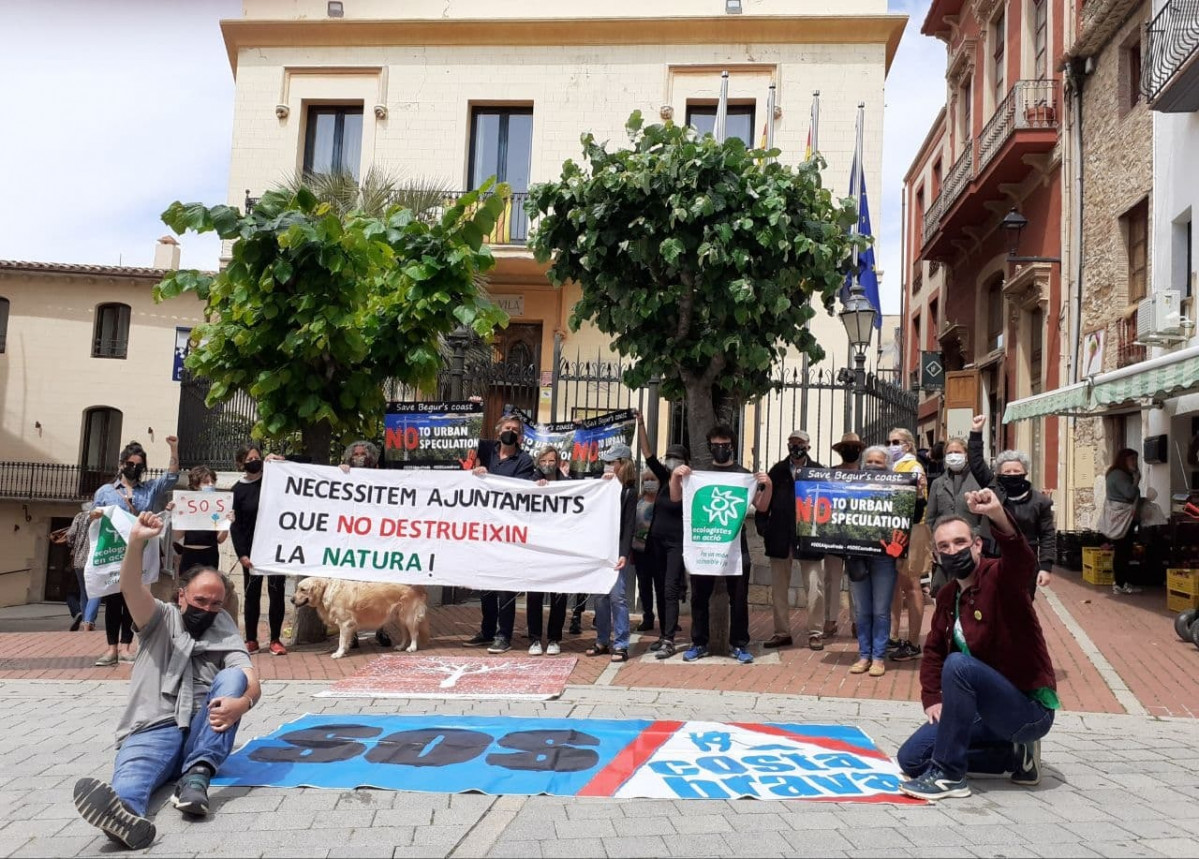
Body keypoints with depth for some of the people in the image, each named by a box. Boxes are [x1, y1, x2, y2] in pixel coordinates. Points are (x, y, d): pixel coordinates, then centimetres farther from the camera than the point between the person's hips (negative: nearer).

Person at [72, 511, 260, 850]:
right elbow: (130, 589, -9)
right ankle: (126, 813, -73)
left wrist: (242, 702, -28)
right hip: (152, 731, -1)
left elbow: (251, 682, -2)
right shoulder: (162, 618, 13)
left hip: (203, 735, 1)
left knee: (232, 676, -24)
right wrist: (136, 542, -28)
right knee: (133, 771, -35)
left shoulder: (226, 636, 15)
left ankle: (196, 775, -38)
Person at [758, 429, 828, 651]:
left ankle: (816, 633, 12)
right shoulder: (777, 470, 9)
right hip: (780, 538, 3)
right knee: (778, 588, 9)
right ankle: (782, 632, 20)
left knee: (815, 587, 0)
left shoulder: (819, 471, 1)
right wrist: (762, 525, -3)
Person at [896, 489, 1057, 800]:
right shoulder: (947, 596, 6)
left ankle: (948, 775, -20)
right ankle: (1016, 755, 12)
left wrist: (998, 515, -60)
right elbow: (934, 650, 14)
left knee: (958, 664, -33)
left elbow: (1022, 561, -40)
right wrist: (932, 699, -1)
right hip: (989, 710, 8)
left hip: (1031, 709, -8)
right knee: (911, 758, 1)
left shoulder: (999, 577, -16)